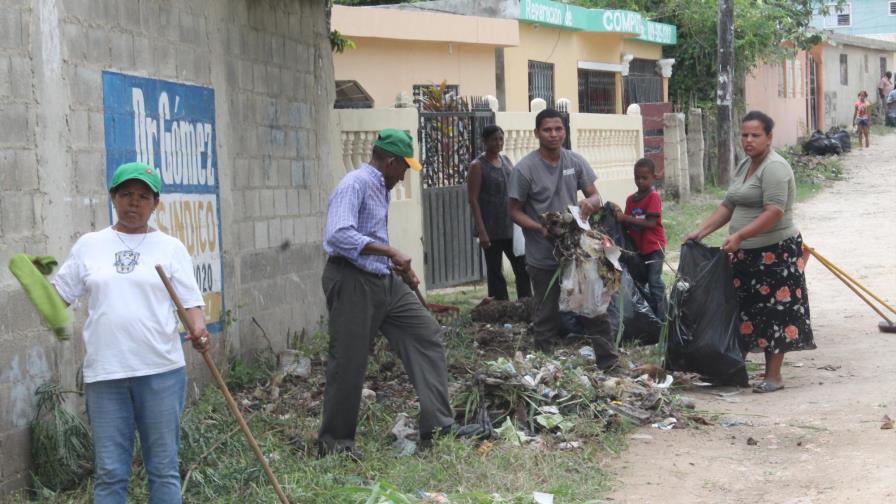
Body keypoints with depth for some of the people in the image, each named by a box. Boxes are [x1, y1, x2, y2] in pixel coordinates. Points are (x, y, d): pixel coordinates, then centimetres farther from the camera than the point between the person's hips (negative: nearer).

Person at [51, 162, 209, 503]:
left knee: (164, 468, 6)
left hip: (161, 371, -1)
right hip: (104, 374, 1)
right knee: (109, 473, 4)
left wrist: (198, 329, -20)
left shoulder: (170, 248, 5)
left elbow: (190, 299, 0)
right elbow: (58, 295, 13)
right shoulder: (89, 246, 10)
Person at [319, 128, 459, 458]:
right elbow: (338, 235, -31)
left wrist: (402, 270, 23)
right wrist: (390, 251, -30)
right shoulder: (354, 185, -16)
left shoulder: (381, 188, 16)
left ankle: (439, 424, 8)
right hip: (352, 282, -10)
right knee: (348, 363, -2)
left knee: (426, 334, 5)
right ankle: (335, 441, 12)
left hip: (385, 282, 10)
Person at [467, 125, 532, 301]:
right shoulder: (478, 166, -7)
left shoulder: (506, 161, 10)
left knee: (523, 267, 3)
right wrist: (481, 231, -18)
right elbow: (473, 200, -11)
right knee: (495, 271, 2)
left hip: (512, 227, 6)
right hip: (492, 230, -6)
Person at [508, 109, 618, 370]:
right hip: (543, 257, -4)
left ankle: (609, 362, 14)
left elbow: (596, 196, 6)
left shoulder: (576, 161, 2)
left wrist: (590, 202, -20)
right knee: (545, 315, 7)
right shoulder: (525, 169, -10)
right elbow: (515, 211, -6)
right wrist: (541, 228, -23)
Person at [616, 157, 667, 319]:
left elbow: (651, 223, -20)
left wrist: (626, 218, -23)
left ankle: (660, 316, -2)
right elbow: (627, 225, 11)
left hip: (654, 247, -7)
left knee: (654, 281, -7)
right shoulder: (630, 199, 9)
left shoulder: (654, 197, -11)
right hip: (638, 248, 7)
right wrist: (619, 217, -10)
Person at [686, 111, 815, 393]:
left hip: (774, 252, -9)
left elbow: (774, 212, -23)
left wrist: (739, 235, -27)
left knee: (773, 313, -4)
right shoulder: (744, 167, 16)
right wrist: (702, 231, 8)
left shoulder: (774, 168, -14)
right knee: (744, 308, 12)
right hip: (746, 253, 9)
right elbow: (728, 206, 19)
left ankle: (773, 375, 1)